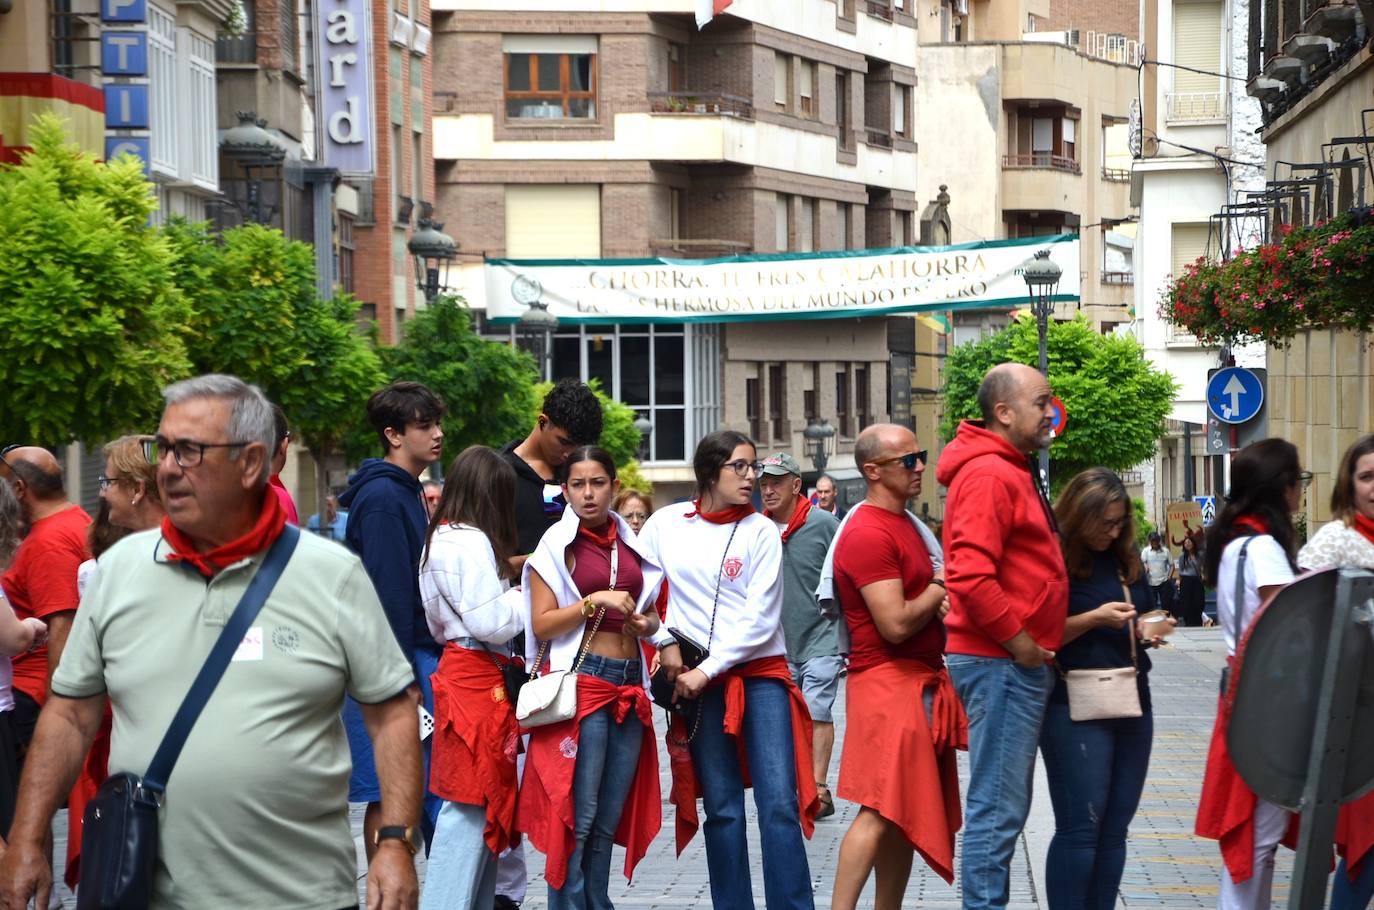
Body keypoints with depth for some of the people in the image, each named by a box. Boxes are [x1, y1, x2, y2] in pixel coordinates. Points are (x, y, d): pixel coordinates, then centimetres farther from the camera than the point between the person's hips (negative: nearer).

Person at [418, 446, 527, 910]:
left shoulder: (442, 537, 15)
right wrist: (526, 594, -2)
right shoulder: (471, 542, -15)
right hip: (477, 679, -10)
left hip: (460, 665, 10)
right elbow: (492, 622, -19)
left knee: (481, 801, 12)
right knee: (470, 804, -7)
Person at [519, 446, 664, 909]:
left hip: (630, 685, 5)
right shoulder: (557, 545, -2)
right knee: (576, 820, -6)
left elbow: (650, 614, 23)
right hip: (581, 680, -5)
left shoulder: (631, 543, 13)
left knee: (609, 819, 10)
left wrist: (646, 622, 2)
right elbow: (542, 625, -8)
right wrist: (594, 602, -18)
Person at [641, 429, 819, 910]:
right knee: (723, 810, 4)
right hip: (697, 680, 1)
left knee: (780, 803, -9)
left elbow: (760, 619, -7)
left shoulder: (760, 531, 0)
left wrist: (708, 670, -12)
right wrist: (663, 641, 1)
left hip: (761, 672, -1)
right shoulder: (666, 524, 4)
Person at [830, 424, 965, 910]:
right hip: (889, 682, -10)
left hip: (922, 679, 10)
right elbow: (896, 624, -22)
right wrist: (940, 589, -6)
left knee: (904, 813, 9)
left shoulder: (904, 522, 16)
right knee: (881, 811, -13)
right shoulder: (868, 533, -16)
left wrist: (938, 602, 3)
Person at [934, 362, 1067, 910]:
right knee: (998, 808, -7)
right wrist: (1018, 640, -18)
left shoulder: (1013, 472, 18)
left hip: (1019, 662, 11)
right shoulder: (988, 475, -16)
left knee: (1005, 805, 16)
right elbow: (969, 575, -26)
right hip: (1001, 662, -11)